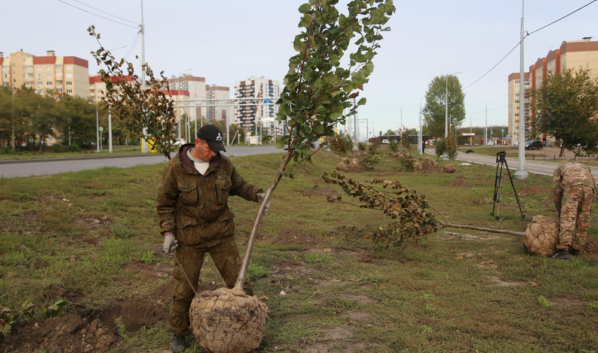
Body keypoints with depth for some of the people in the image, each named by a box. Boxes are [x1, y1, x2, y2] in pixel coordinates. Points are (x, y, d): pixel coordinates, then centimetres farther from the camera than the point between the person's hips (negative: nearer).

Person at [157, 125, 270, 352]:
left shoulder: (223, 164, -3)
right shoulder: (175, 167, -11)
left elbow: (239, 186, 14)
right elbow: (165, 203, -3)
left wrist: (257, 195, -4)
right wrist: (168, 232, -11)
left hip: (221, 234, 2)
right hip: (189, 237, -2)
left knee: (237, 279, 8)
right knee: (184, 286, 7)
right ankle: (179, 334, 27)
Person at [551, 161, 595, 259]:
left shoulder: (558, 169, 32)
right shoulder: (583, 167, 42)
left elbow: (556, 190, 21)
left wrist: (559, 210, 27)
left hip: (572, 186, -3)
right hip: (588, 186, 4)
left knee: (567, 219, -8)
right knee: (583, 220, 14)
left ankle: (563, 250, -17)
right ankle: (576, 249, 18)